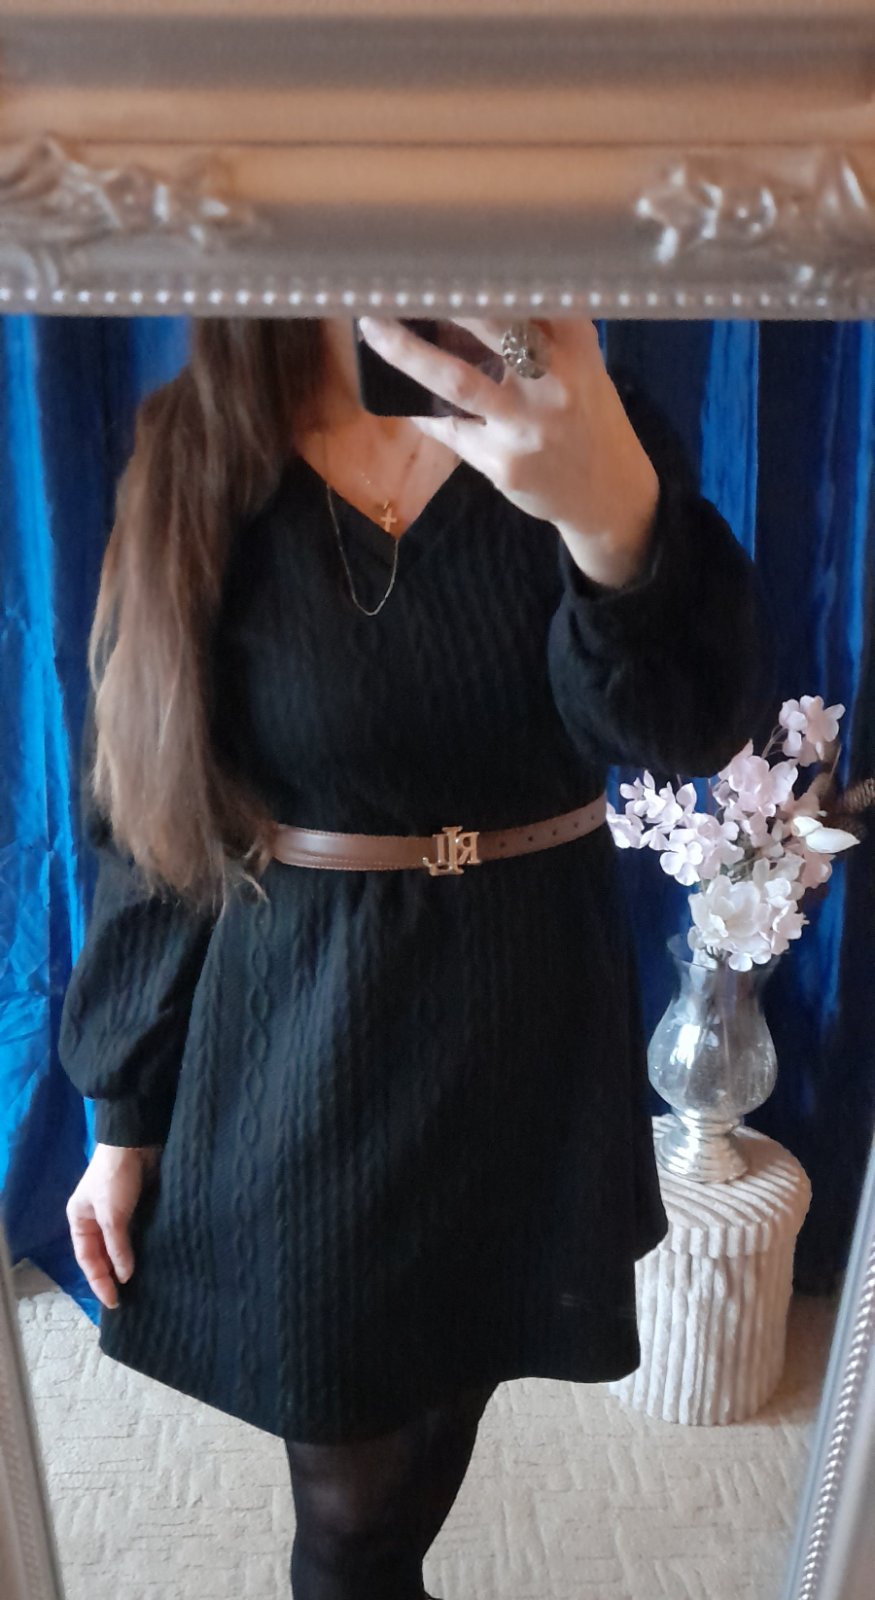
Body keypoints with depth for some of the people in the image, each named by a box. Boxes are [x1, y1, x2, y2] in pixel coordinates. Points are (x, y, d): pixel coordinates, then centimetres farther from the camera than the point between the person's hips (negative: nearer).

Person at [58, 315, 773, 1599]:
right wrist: (125, 1115, 1)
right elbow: (148, 814, -3)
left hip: (525, 1037, 2)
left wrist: (618, 516, -43)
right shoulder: (197, 464, -7)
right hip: (299, 1055, -1)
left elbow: (691, 731, -22)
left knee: (437, 1417, 25)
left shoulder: (584, 425, -5)